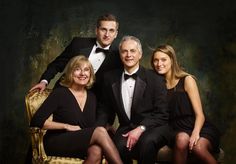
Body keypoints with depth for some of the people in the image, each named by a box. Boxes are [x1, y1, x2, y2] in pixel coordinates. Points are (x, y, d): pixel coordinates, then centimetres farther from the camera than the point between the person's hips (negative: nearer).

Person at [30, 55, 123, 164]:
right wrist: (67, 126, -13)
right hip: (56, 143, -4)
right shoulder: (59, 93, -4)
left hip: (81, 146, 5)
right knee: (100, 132, -28)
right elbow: (36, 121, -11)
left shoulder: (92, 97, 13)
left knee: (96, 151, -34)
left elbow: (91, 127, 13)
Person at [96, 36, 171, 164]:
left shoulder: (155, 79, -2)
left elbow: (162, 114, -5)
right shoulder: (110, 78, 8)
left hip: (152, 127, -2)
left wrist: (141, 129, -19)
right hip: (126, 128, 2)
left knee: (146, 141, -36)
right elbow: (105, 109, 16)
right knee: (120, 146, -32)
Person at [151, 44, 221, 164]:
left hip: (199, 128, -1)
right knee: (182, 138, -34)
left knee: (198, 147, -34)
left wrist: (195, 133, -25)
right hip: (177, 130, 2)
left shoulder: (187, 80, -1)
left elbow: (199, 115, -6)